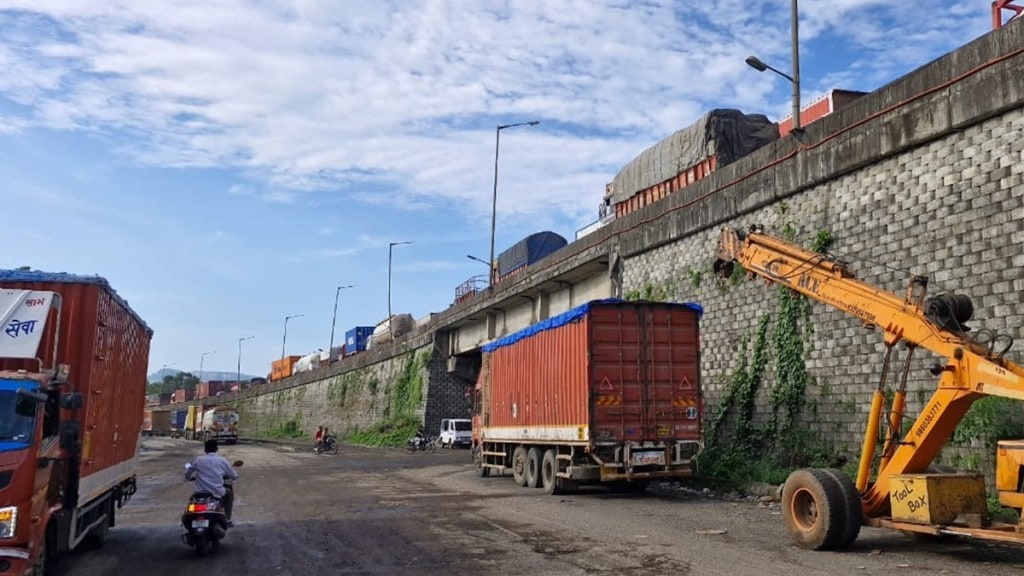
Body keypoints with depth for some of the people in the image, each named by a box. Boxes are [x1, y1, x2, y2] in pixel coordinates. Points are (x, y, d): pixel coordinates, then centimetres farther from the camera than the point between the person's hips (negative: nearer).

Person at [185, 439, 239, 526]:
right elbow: (234, 476, 5)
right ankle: (227, 519, 26)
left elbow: (187, 476, 11)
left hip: (201, 493, 2)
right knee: (229, 492, 29)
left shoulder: (198, 460, 1)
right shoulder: (222, 461, -1)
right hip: (217, 493, -2)